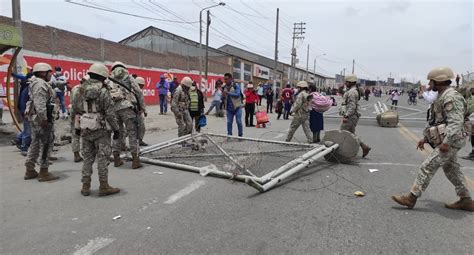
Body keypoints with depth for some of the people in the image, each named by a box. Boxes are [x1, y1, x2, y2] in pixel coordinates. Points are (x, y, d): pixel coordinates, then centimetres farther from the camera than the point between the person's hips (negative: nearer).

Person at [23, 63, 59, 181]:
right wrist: (44, 119, -25)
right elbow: (40, 104, -24)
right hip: (41, 119, -11)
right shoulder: (41, 84, -15)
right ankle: (44, 173, 1)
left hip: (35, 118, 11)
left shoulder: (36, 83, 20)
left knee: (35, 144, 16)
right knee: (45, 145, -5)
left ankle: (30, 171, 24)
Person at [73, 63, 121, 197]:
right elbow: (110, 113, -13)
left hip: (85, 129, 6)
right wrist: (116, 129, -6)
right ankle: (104, 186, 6)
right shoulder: (103, 91, -11)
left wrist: (77, 127, 18)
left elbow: (75, 110, 10)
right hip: (101, 129, -5)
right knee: (103, 157, 2)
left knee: (88, 157, 13)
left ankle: (86, 186, 17)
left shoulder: (81, 90, 6)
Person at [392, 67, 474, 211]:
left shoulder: (451, 97, -17)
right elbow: (435, 121, 22)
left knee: (427, 167, -10)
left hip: (451, 141, -11)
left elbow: (456, 122, -26)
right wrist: (425, 138, 21)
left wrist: (446, 142, -29)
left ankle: (411, 198, -5)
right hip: (446, 140, 11)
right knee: (452, 170, 17)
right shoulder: (442, 97, 16)